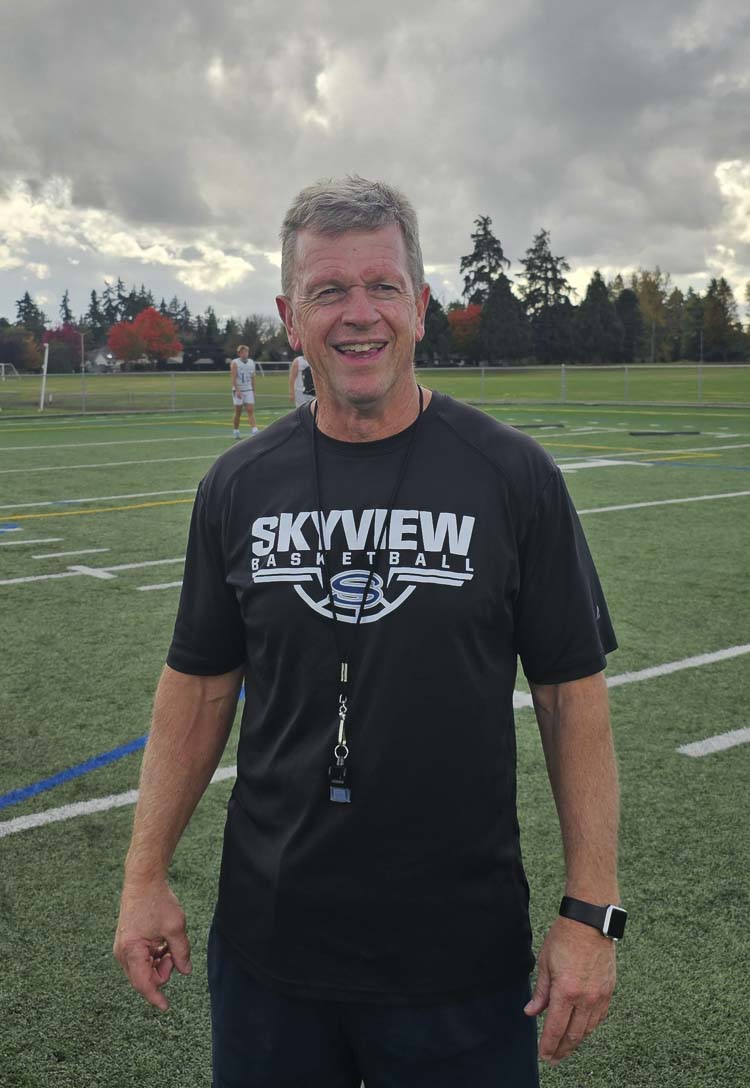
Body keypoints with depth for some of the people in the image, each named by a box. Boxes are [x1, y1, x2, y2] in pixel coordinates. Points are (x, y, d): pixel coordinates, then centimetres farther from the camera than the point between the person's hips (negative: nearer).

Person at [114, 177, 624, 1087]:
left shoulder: (512, 476, -7)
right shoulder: (238, 487, 1)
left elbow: (572, 694, -5)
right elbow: (200, 686, 6)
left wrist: (591, 911, -8)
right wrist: (145, 875, 2)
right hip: (268, 941, 3)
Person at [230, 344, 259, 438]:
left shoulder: (251, 362, 10)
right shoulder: (235, 363, -4)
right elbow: (233, 378, -11)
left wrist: (254, 391, 11)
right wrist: (237, 390, -21)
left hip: (249, 390, 3)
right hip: (238, 391, -3)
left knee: (251, 410, -8)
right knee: (238, 412, 2)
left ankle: (254, 430, -18)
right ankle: (235, 431, 15)